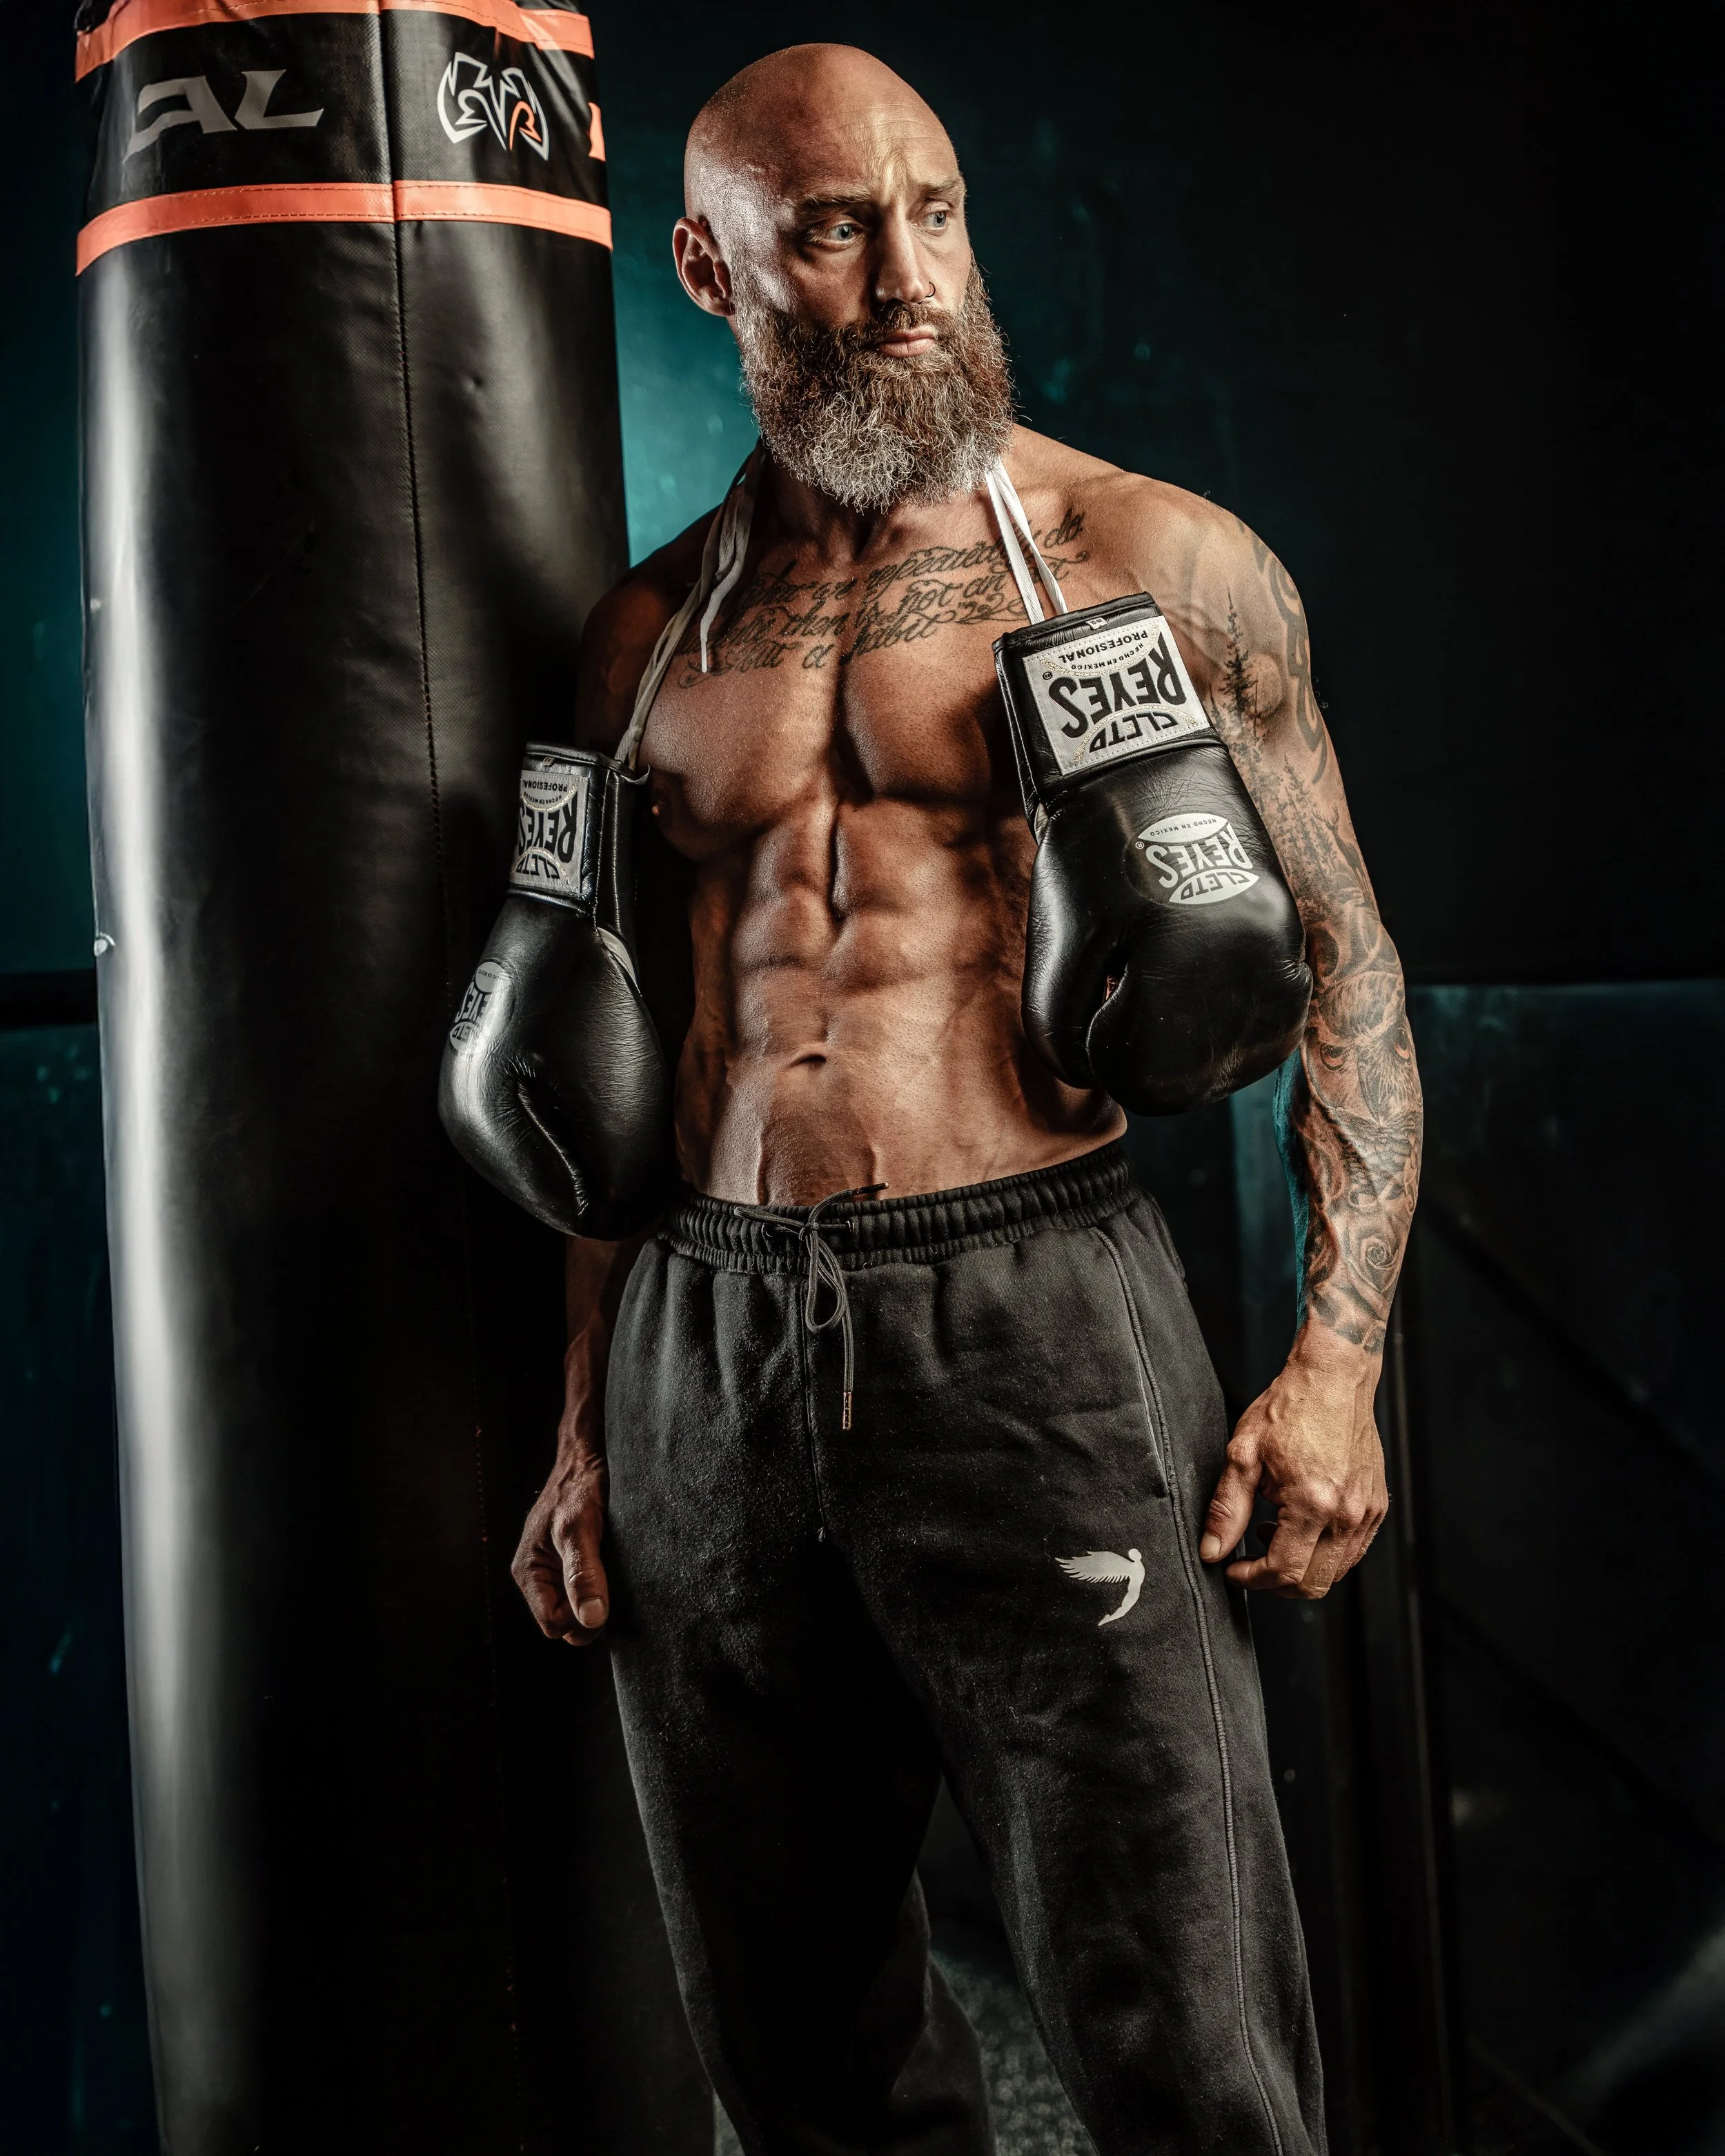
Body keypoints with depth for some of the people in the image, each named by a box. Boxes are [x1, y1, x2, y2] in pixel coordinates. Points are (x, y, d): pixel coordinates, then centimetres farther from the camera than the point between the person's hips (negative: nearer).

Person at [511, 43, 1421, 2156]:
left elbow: (1343, 964, 4)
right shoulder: (654, 630, 13)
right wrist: (587, 1431, 14)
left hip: (1035, 1337, -3)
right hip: (706, 1356, 4)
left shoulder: (1152, 559, 3)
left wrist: (1337, 1360, -7)